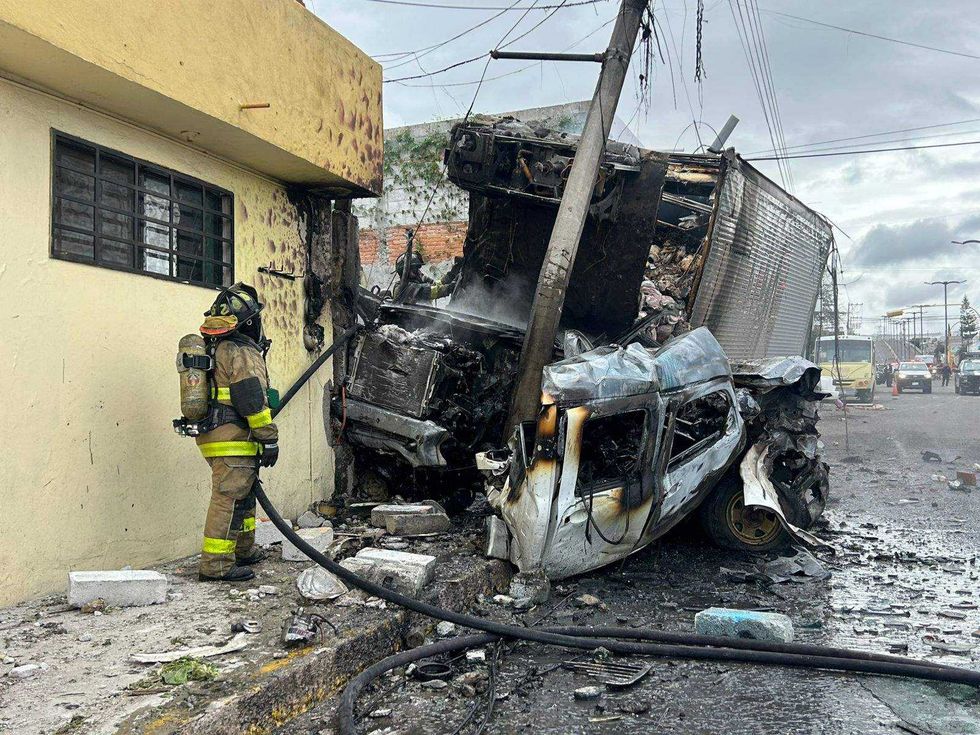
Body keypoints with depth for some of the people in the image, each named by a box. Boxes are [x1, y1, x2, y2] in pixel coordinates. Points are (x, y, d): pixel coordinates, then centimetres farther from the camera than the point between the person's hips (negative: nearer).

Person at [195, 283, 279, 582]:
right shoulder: (242, 351, -12)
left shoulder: (214, 350, 20)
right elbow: (253, 398, -18)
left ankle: (244, 550, 33)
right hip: (235, 438, -10)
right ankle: (216, 564, -7)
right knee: (230, 499, -8)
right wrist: (269, 438, -15)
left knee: (242, 494, 21)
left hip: (212, 435, 10)